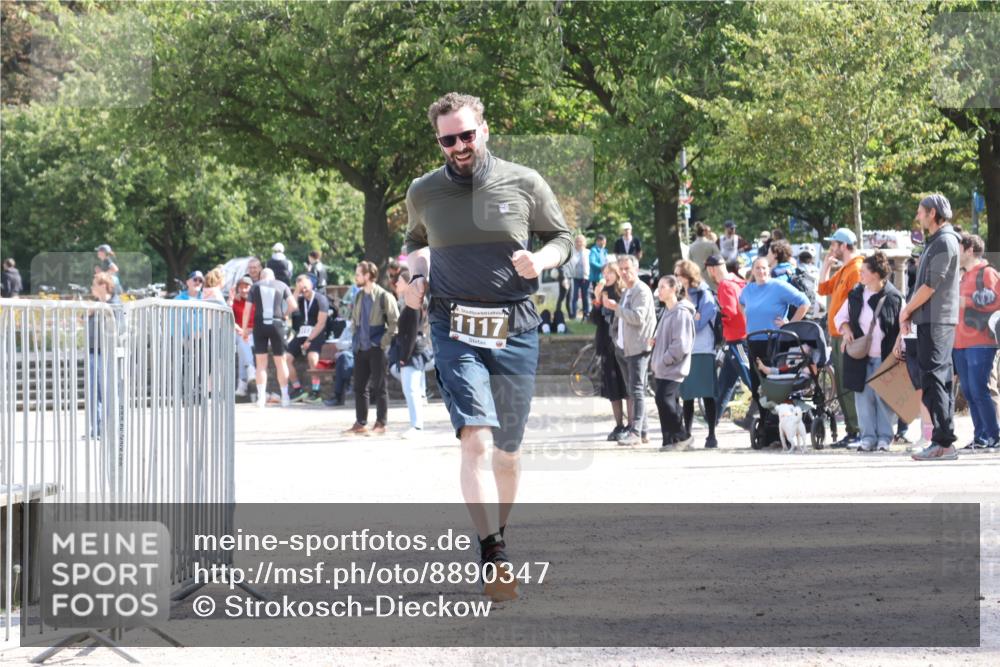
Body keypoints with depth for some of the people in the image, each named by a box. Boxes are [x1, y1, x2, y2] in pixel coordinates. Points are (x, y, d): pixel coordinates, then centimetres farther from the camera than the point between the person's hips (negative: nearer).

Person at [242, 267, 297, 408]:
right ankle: (285, 397, 11)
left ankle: (261, 397, -3)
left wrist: (244, 329, 9)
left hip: (259, 325, 0)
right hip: (276, 324, 0)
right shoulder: (281, 286, 8)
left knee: (261, 363, 4)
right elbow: (293, 305, 0)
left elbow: (247, 310, 3)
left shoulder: (255, 286, 8)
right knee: (280, 362, 9)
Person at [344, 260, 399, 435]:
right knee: (359, 386, 7)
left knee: (379, 387, -1)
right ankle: (360, 424, 13)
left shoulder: (384, 297, -9)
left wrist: (385, 341, -13)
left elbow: (394, 322, -10)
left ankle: (380, 424, 4)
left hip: (377, 348, -7)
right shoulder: (359, 297, 11)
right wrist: (355, 336, 13)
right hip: (360, 348, 7)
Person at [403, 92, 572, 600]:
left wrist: (539, 262, -9)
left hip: (515, 329, 1)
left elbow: (562, 239, 12)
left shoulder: (524, 184, 2)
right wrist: (417, 273, 5)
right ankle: (494, 559, -23)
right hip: (454, 329, -1)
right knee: (476, 441, -18)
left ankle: (499, 532, 32)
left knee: (508, 451, 9)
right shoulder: (424, 193, 6)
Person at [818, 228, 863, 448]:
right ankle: (851, 432, 14)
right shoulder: (843, 270, 19)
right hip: (837, 336, 10)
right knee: (841, 388, 11)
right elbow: (823, 289, 26)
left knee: (849, 388, -11)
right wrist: (826, 264, 18)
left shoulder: (856, 269, -13)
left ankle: (858, 432, -11)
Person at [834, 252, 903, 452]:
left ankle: (884, 437, 6)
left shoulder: (893, 297, -6)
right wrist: (845, 328, -2)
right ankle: (868, 437, 7)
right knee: (864, 397, 3)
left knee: (883, 398, -2)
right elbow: (840, 316, 19)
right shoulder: (856, 295, 7)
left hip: (885, 358, -4)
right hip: (861, 357, 4)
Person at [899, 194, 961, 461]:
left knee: (933, 379, -12)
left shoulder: (945, 242, -12)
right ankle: (945, 441, 12)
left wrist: (906, 311, -7)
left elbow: (931, 286, -17)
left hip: (936, 320, -10)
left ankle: (943, 443, -14)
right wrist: (910, 313, 12)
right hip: (932, 320, 10)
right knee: (940, 379, 10)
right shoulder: (935, 242, 19)